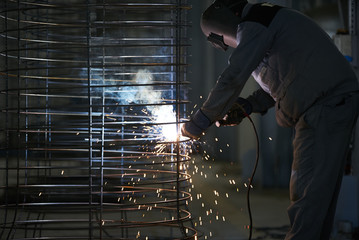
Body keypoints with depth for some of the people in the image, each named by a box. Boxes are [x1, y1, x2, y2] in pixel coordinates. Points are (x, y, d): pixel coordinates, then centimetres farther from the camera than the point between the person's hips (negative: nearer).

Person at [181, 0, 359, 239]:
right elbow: (281, 80, 27)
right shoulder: (267, 20, 24)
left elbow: (233, 78, -15)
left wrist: (199, 122, -9)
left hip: (325, 107, -10)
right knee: (323, 190, 12)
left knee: (307, 191, -12)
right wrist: (248, 106, 13)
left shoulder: (255, 24, -8)